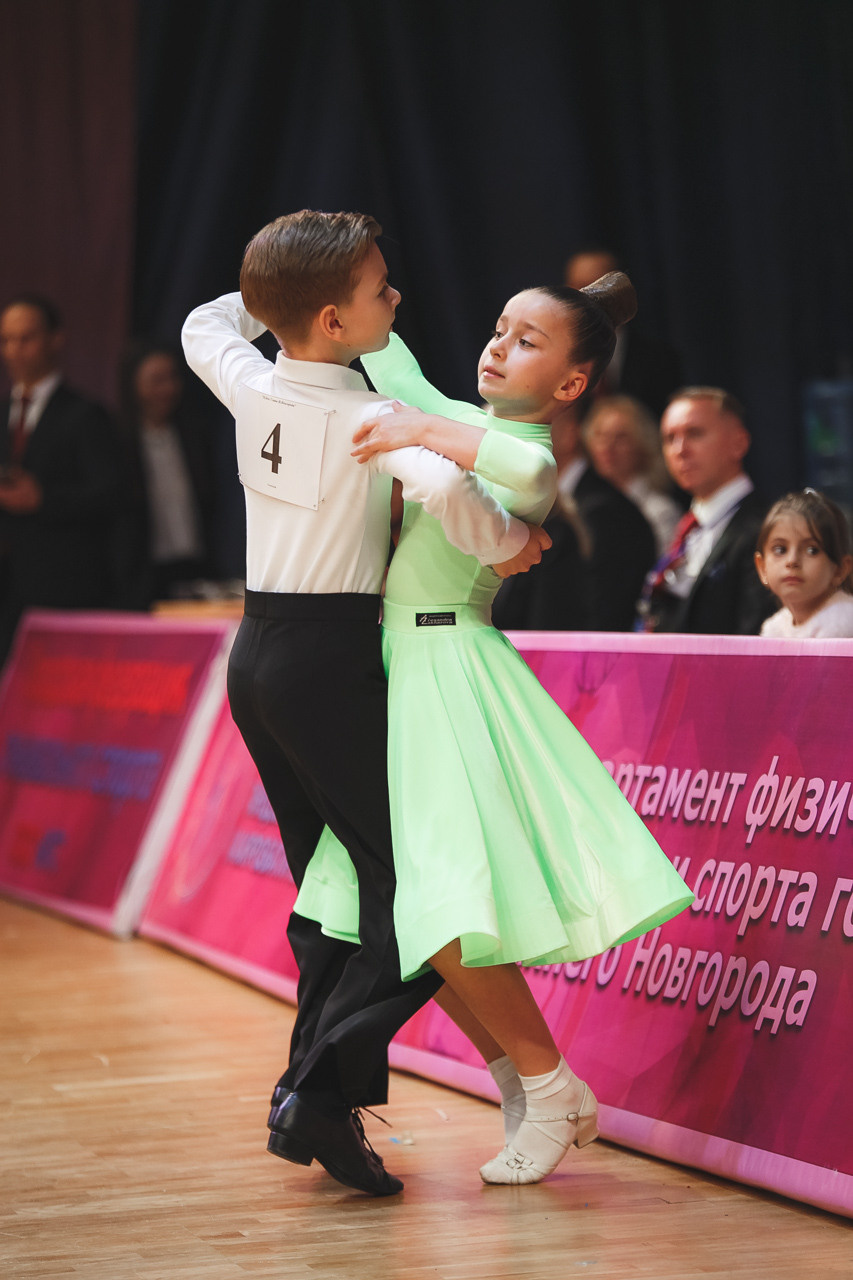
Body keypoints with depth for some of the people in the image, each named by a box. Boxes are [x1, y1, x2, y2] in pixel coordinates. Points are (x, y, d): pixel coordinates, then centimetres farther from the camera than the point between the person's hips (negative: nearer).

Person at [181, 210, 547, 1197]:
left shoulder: (250, 384, 3)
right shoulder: (364, 416, -17)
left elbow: (205, 324, 27)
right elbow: (442, 485, -37)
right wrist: (506, 544, -20)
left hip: (256, 652, 8)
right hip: (330, 659, -8)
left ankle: (311, 1093, 9)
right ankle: (322, 1088, -16)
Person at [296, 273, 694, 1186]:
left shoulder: (529, 456, -10)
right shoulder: (456, 421, 14)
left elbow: (528, 474, -37)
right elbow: (385, 355, 30)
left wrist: (425, 435, -30)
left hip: (452, 673, -9)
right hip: (399, 666, 9)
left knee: (443, 915, -15)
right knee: (405, 911, 9)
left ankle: (553, 1091, 1)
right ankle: (518, 1085, 21)